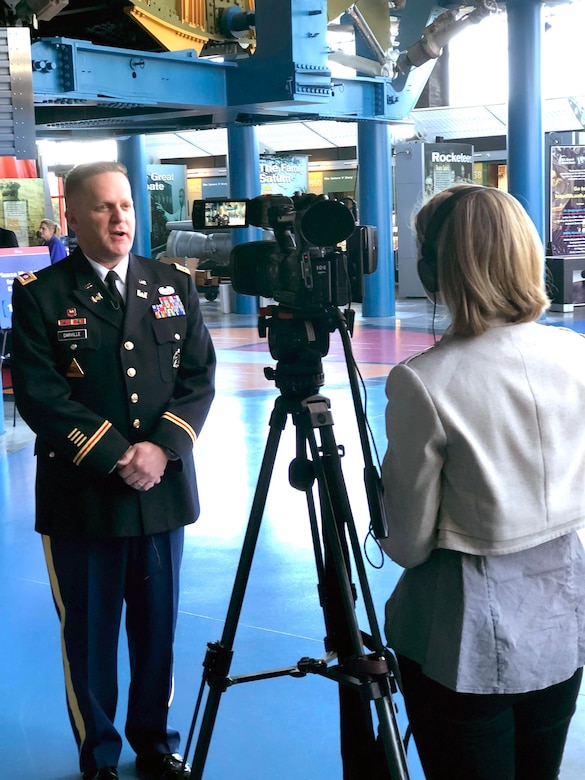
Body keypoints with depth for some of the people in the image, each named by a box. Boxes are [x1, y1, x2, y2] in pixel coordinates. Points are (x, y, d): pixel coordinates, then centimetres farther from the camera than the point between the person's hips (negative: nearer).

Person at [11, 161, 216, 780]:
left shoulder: (174, 284, 7)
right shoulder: (40, 294, -4)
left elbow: (199, 379, 2)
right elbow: (39, 397, -11)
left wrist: (162, 447, -13)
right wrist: (115, 459, -16)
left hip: (163, 491, 3)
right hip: (80, 495, -3)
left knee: (157, 628, 14)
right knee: (88, 635, 10)